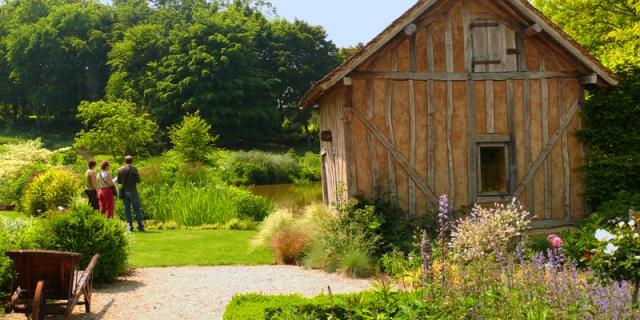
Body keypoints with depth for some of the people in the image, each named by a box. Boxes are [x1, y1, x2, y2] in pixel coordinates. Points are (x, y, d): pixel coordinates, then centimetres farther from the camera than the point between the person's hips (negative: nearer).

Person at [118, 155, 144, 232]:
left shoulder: (120, 170, 2)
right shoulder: (133, 169, -8)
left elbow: (119, 181, 6)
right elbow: (138, 180, -10)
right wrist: (138, 175, 9)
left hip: (124, 191, 3)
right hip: (132, 191, -3)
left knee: (127, 209, 9)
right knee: (136, 208, 3)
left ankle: (130, 226, 5)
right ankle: (140, 226, 0)